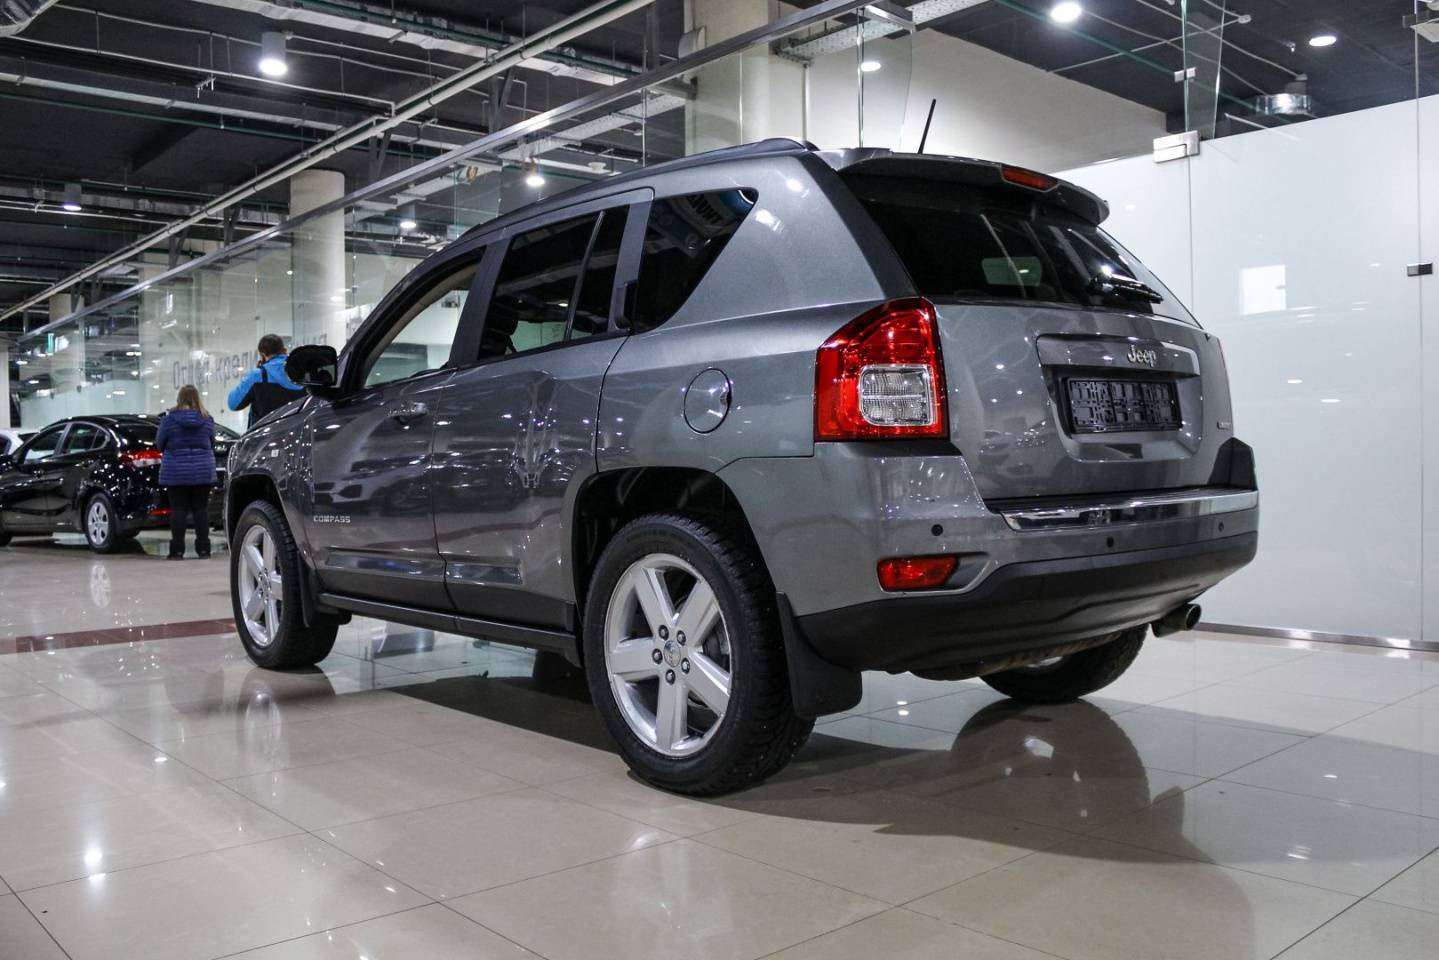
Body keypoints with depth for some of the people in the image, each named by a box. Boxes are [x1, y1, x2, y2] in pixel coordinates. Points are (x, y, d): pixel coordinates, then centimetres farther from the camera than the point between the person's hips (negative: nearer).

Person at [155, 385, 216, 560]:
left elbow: (159, 443, 4)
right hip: (203, 471, 2)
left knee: (178, 509, 1)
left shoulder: (169, 419, -6)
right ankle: (203, 548, 5)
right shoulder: (207, 419, 0)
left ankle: (177, 550, 0)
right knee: (201, 509, 5)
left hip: (176, 472, -2)